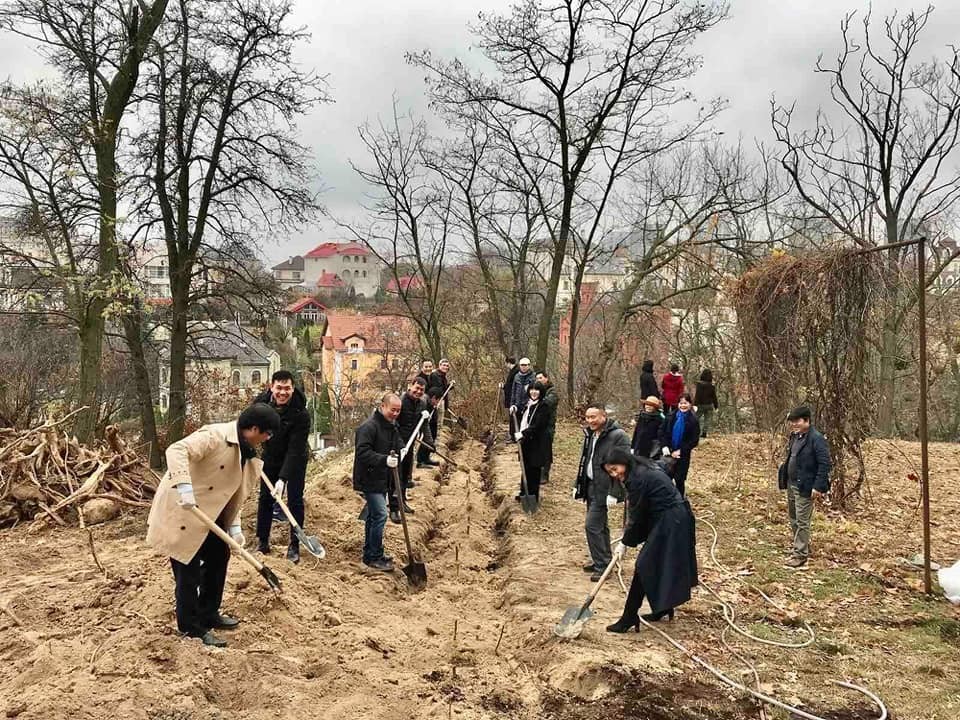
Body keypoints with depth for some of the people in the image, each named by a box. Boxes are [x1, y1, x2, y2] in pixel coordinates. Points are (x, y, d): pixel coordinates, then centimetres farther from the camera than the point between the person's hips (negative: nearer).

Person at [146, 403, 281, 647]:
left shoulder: (246, 452, 5)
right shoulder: (215, 435, -23)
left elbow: (235, 493, 9)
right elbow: (176, 450, -35)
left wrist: (234, 526, 1)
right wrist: (184, 486, -45)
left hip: (209, 511, 9)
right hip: (181, 508, -9)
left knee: (219, 556, 15)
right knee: (189, 568, -2)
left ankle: (209, 614, 30)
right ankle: (191, 626, 11)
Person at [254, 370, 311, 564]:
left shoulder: (301, 414, -32)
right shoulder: (261, 401, -18)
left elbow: (295, 450, -32)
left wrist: (282, 479, -38)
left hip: (295, 460, -4)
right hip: (271, 457, 4)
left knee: (295, 501, -4)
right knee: (265, 498, 6)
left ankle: (294, 546, 6)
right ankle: (262, 542, 17)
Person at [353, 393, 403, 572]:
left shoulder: (392, 427, 12)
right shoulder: (368, 426, -18)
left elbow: (397, 446, 24)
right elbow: (362, 452, -27)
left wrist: (399, 453, 2)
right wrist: (385, 459, -36)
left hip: (382, 480, 9)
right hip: (369, 480, -9)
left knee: (374, 516, 17)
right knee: (380, 515, -12)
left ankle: (371, 554, 27)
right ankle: (373, 557, -4)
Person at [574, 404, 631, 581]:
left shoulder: (618, 436, -18)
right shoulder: (590, 435, 9)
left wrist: (614, 493, -22)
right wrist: (578, 485, 17)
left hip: (603, 489, -8)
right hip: (591, 486, 8)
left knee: (592, 525, -10)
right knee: (599, 524, 18)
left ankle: (602, 565, 1)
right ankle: (602, 560, 30)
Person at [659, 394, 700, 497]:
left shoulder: (693, 420, -9)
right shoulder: (672, 416, 0)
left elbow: (694, 440, -9)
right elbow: (662, 430, 3)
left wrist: (680, 451, -14)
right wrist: (664, 446, -10)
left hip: (683, 455, -3)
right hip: (669, 452, 3)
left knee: (679, 479, 3)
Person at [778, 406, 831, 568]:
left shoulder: (816, 439, -17)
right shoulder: (794, 436, 9)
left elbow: (825, 464, -19)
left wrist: (818, 486, -22)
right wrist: (785, 479, 15)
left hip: (805, 487, -9)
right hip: (791, 485, 9)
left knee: (802, 522, -2)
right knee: (793, 519, 18)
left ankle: (800, 555, 5)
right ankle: (800, 546, 34)